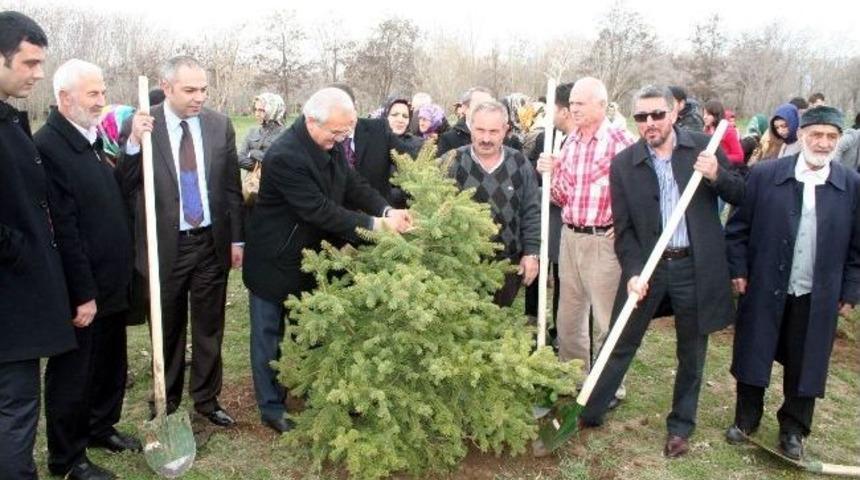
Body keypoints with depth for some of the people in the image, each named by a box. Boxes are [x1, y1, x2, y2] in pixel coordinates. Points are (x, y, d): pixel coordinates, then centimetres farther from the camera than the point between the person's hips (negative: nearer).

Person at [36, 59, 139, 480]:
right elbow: (62, 230, -20)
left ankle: (102, 427, 41)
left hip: (112, 281, 8)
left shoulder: (93, 138, 9)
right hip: (81, 289, -8)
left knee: (111, 364, 21)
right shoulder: (47, 146, -18)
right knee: (73, 373, 9)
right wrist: (83, 292, -18)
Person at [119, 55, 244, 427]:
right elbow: (124, 188, -8)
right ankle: (166, 401, 34)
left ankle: (207, 399, 32)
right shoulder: (142, 126, -8)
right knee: (167, 330, 15)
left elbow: (232, 186, 4)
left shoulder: (220, 125, -2)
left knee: (209, 328, 14)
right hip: (166, 245, -2)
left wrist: (236, 239, 4)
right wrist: (134, 142, -23)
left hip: (212, 243, 2)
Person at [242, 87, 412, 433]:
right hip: (275, 262, -7)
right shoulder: (285, 157, -30)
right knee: (270, 335, 10)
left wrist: (387, 210, -19)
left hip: (309, 257, 8)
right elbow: (321, 210, -31)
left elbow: (354, 184, -1)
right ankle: (272, 407, 26)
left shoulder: (330, 143, -4)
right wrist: (376, 224, -29)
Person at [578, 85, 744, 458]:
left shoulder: (703, 147, -3)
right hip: (647, 264, 0)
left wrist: (717, 175, -17)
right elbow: (624, 228, -3)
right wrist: (633, 271, -14)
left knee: (691, 352, 13)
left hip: (696, 265, 1)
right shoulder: (623, 164, -4)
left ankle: (681, 426, 32)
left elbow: (740, 196, 3)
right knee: (621, 344, 9)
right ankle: (589, 411, 26)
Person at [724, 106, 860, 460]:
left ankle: (793, 430, 31)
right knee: (754, 357, 12)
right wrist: (738, 270, -4)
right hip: (764, 289, -1)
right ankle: (745, 420, 31)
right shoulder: (764, 175, -6)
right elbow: (738, 227, 0)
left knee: (804, 365, 12)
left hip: (817, 297, 1)